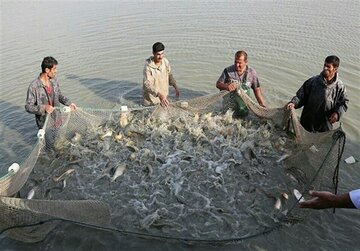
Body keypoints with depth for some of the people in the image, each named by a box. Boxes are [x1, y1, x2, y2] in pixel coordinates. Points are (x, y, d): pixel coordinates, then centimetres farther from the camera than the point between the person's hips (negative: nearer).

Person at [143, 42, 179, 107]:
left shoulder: (166, 62, -8)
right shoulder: (148, 66, -24)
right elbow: (147, 84, -30)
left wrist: (175, 87, -5)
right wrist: (159, 94, -44)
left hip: (164, 96, 5)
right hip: (152, 98, -5)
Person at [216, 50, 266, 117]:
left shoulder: (251, 72, -3)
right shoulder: (228, 71, -7)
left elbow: (257, 89, 3)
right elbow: (218, 84, -4)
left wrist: (262, 104, -1)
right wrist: (226, 86, -26)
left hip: (243, 105, 2)